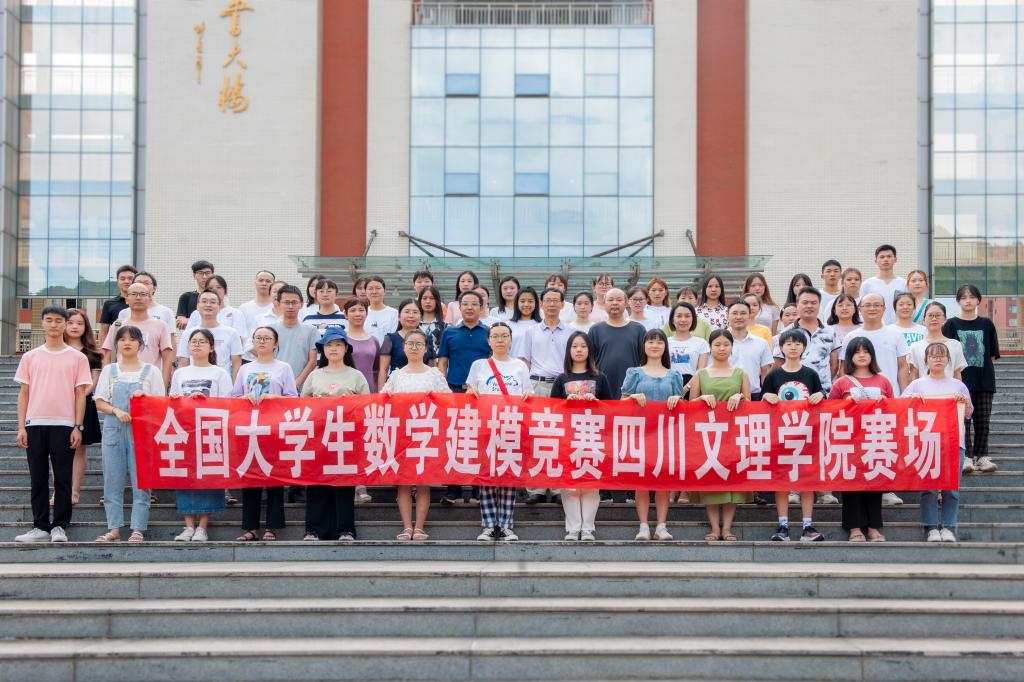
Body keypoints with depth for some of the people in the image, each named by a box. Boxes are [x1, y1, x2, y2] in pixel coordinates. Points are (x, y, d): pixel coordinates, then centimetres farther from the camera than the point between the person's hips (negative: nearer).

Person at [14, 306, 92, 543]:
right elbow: (24, 393, 10)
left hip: (64, 425, -2)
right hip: (35, 425, 2)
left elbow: (80, 394, 3)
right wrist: (21, 427, 2)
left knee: (63, 478, 0)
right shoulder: (30, 357, 10)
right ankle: (40, 527, 10)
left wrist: (78, 427, -4)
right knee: (38, 478, 5)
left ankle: (59, 526, 7)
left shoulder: (77, 358, 5)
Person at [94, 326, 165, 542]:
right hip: (114, 429, 2)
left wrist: (144, 397, -14)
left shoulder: (150, 371, 8)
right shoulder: (109, 370, 12)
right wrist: (117, 411, -11)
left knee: (140, 480, -5)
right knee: (112, 480, 1)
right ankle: (114, 528, 6)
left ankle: (138, 529, -1)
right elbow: (99, 402, 7)